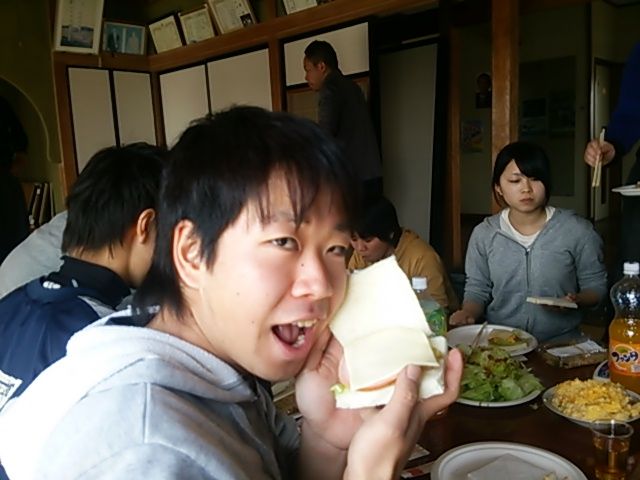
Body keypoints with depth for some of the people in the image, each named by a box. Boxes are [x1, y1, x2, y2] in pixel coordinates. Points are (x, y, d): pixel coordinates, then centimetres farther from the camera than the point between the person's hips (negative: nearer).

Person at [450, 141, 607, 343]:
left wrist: (577, 300, -13)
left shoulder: (578, 230, -1)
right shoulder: (483, 234, 3)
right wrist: (468, 313, -10)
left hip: (560, 343, 0)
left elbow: (595, 286, 8)